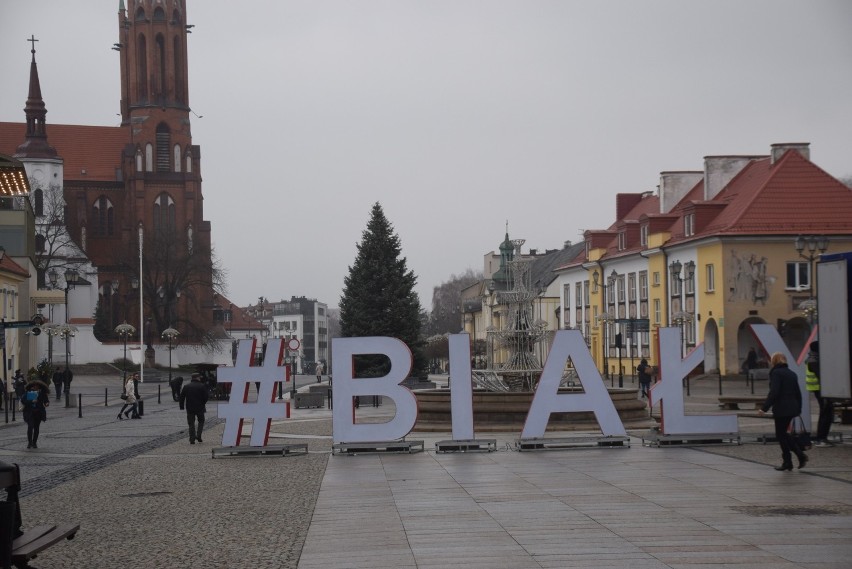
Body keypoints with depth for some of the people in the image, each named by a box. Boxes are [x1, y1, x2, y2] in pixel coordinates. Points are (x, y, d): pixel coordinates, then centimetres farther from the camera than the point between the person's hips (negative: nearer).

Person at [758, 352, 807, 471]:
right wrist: (798, 409, 24)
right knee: (784, 433, 17)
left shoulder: (776, 373, -10)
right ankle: (801, 455, 10)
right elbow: (798, 393, 17)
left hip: (781, 409, -8)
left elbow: (773, 392, -19)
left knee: (781, 434, 1)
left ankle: (787, 462, 3)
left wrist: (764, 408, -19)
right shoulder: (792, 374, 14)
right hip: (792, 408, 8)